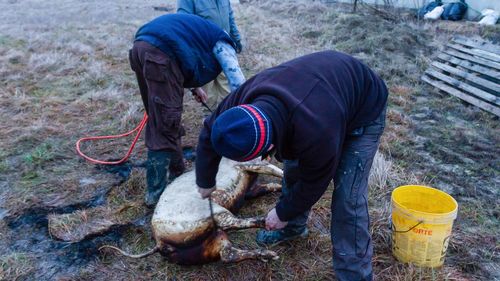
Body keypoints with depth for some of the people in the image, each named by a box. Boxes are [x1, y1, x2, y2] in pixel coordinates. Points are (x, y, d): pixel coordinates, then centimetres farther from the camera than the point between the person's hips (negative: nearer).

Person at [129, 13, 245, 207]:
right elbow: (237, 81, 2)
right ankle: (155, 192, -5)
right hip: (159, 53, -9)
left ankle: (176, 173, 28)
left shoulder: (204, 32, 35)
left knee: (158, 120, 16)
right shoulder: (222, 43, 11)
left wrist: (194, 87, 33)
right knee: (165, 125, -7)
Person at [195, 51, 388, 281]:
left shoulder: (316, 134, -45)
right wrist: (205, 182, 7)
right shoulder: (244, 98, -26)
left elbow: (314, 181, -23)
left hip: (364, 109, -6)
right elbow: (209, 133, -7)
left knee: (347, 200, -14)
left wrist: (282, 213, -6)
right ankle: (293, 227, 38)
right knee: (293, 166, 13)